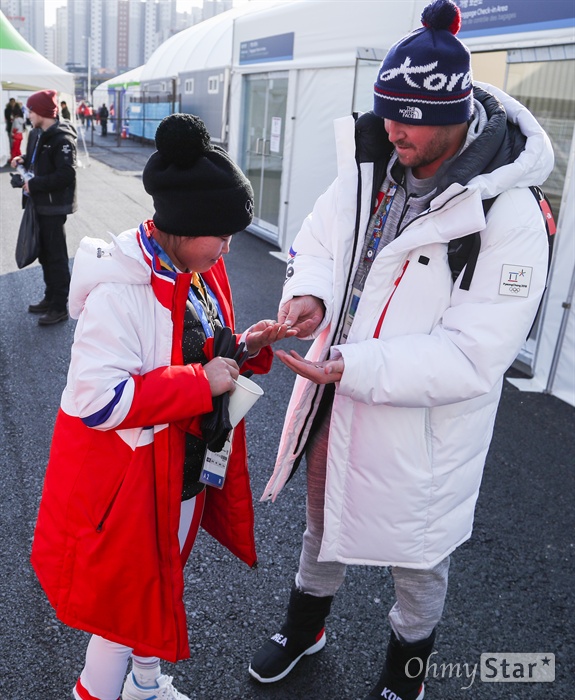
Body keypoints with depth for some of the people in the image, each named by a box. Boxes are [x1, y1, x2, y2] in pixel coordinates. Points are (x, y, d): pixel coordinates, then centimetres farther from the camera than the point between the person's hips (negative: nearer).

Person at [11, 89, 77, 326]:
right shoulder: (36, 134, 11)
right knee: (44, 253, 17)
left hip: (54, 206, -9)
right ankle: (50, 298, 29)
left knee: (56, 256, -2)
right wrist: (22, 161, 3)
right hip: (39, 204, 9)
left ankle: (60, 306, 7)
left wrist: (34, 184, -20)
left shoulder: (61, 139, -18)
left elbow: (66, 175, -25)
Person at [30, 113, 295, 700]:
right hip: (126, 481, -9)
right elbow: (97, 399, -33)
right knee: (122, 601, 10)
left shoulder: (199, 271, 1)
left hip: (186, 470, 9)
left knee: (160, 584, 27)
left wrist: (243, 349, -6)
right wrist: (200, 382, -30)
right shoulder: (121, 291, -27)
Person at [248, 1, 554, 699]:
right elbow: (317, 240, 7)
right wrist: (309, 292, -16)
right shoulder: (369, 165, -7)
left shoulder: (508, 216, -25)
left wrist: (352, 368, -33)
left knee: (416, 548, 19)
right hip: (337, 396, 6)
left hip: (421, 419, -5)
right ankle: (304, 624, 58)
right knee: (321, 516, 27)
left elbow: (472, 357, -27)